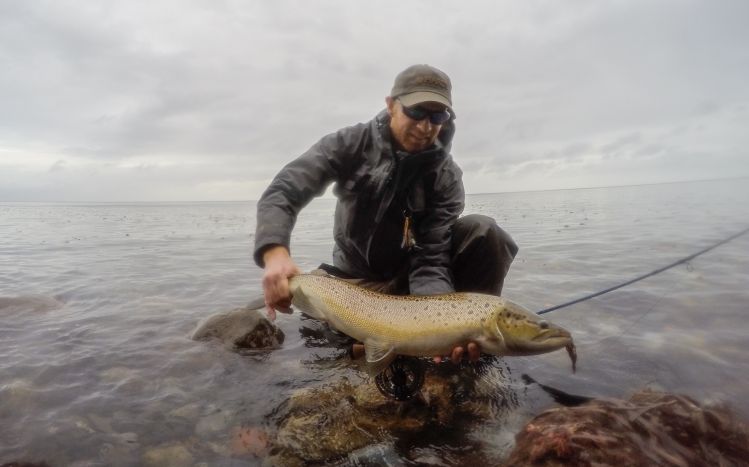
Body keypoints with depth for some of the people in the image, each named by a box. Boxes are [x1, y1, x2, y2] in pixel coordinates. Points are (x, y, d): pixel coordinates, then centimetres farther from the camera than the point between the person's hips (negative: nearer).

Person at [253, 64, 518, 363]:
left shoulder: (446, 177, -15)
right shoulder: (351, 144, -14)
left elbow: (430, 259, -23)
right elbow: (282, 191, -22)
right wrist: (275, 253, -43)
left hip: (410, 277, 0)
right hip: (354, 280, 1)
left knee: (483, 233, -23)